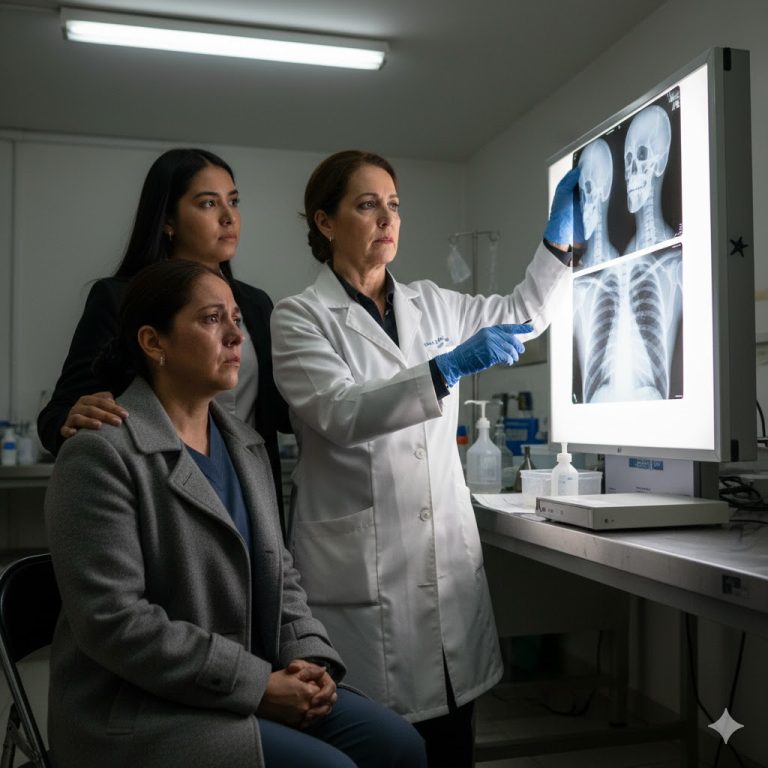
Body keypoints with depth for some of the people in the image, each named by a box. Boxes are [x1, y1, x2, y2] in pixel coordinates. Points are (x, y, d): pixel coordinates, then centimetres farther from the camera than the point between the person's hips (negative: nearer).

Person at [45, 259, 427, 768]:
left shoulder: (245, 444, 10)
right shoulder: (101, 453, -14)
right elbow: (114, 621, -20)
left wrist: (308, 657, -5)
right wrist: (257, 683, -19)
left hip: (260, 682, 7)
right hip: (142, 709, -7)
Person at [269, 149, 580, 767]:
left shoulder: (430, 304, 11)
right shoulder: (300, 317, -4)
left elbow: (522, 314, 22)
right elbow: (341, 414, -19)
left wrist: (560, 231, 10)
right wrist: (448, 369, -27)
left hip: (449, 553, 5)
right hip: (362, 568, -5)